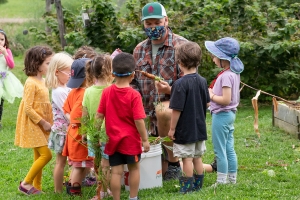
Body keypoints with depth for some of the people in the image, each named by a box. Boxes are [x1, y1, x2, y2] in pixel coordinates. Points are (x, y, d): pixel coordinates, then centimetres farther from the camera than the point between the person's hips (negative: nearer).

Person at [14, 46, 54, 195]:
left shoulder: (42, 81, 10)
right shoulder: (31, 83, -18)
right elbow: (27, 108, -21)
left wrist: (46, 123, 9)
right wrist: (43, 122, -18)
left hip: (41, 126, 9)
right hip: (33, 125, -9)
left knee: (39, 157, 10)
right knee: (46, 154, -12)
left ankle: (36, 187, 17)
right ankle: (26, 183, -3)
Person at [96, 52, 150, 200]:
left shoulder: (107, 92, -6)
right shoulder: (134, 95, -15)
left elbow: (99, 115, -2)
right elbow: (139, 120, -16)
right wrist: (145, 139, -7)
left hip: (113, 139, 2)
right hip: (131, 139, -2)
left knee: (116, 171, 5)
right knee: (134, 168, 15)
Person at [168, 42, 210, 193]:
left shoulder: (180, 84, -20)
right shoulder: (202, 81, 0)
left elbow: (177, 109, -20)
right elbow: (207, 103, 10)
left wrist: (172, 129, -11)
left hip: (185, 129, -6)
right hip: (200, 128, 6)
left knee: (187, 159, 2)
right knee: (197, 157, 15)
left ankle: (187, 188, 8)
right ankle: (198, 185, 23)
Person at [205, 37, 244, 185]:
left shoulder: (226, 76, -21)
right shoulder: (234, 73, 8)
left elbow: (226, 100, -26)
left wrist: (211, 95, -13)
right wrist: (214, 93, 8)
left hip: (221, 116, -10)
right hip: (230, 114, 10)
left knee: (220, 151, -2)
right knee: (229, 149, 15)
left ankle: (221, 182, 3)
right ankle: (232, 179, 21)